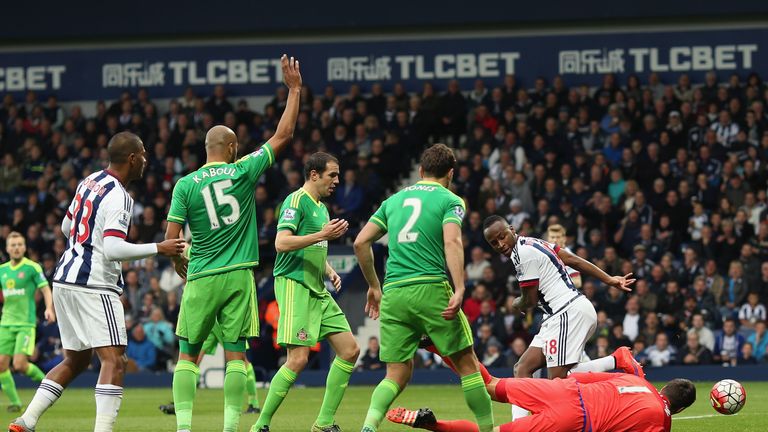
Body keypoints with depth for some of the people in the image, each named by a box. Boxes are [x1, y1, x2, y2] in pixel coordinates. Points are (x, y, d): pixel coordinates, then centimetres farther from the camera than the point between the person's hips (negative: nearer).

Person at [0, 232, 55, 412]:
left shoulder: (32, 267, -5)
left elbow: (45, 289, -9)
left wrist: (49, 308, -24)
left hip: (26, 324, -5)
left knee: (20, 365, -15)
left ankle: (42, 378, 14)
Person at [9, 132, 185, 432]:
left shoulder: (89, 182, 12)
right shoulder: (118, 197, -15)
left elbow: (67, 227, 25)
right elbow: (114, 249, -24)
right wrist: (158, 249, -17)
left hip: (65, 280, 9)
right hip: (93, 286, -9)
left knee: (75, 361, 18)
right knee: (114, 361, -12)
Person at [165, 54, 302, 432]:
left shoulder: (186, 185, -1)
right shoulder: (242, 172, -1)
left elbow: (171, 238, -3)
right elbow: (283, 135, 7)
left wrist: (179, 263, 17)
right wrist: (294, 90, 14)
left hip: (201, 277, 0)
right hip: (239, 276, 0)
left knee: (188, 355, 6)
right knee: (235, 355, 3)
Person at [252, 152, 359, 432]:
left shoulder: (321, 206, 20)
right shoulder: (297, 201, -9)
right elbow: (282, 243, -21)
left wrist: (330, 272, 13)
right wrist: (323, 235, -23)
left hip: (317, 291, 10)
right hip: (294, 285, -10)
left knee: (350, 350, 4)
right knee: (298, 358, -16)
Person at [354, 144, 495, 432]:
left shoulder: (394, 200, 20)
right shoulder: (450, 201, 5)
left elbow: (360, 242, 17)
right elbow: (452, 242, -13)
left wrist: (374, 285, 27)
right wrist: (459, 291, -21)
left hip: (392, 294, 4)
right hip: (430, 289, -4)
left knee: (398, 374, 7)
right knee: (466, 363, 9)